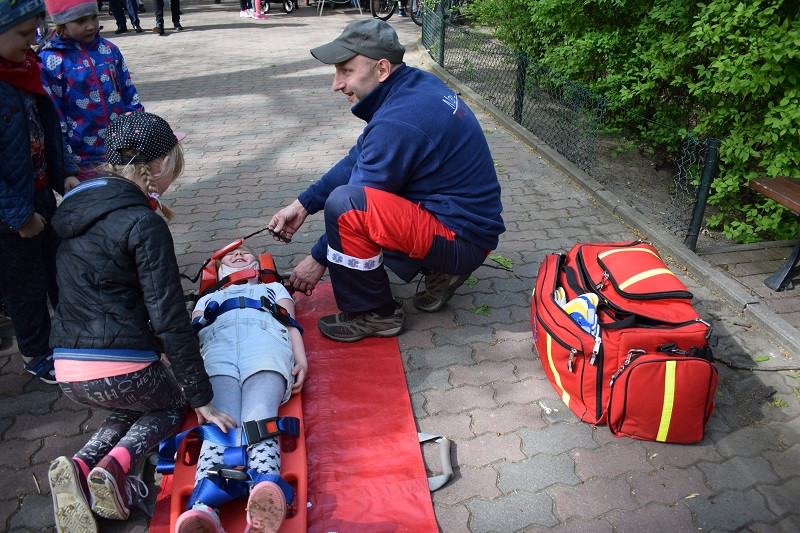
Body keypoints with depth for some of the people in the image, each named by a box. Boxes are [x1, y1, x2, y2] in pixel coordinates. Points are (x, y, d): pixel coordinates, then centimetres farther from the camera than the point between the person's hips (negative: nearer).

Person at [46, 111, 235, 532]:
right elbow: (169, 318, -17)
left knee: (136, 406, 33)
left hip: (68, 372, 7)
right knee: (174, 401, 25)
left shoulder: (79, 207, 10)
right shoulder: (144, 224, -15)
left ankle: (82, 466, 4)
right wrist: (203, 401, -10)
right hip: (120, 371, -7)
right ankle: (116, 465, -3)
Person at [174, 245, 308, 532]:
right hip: (216, 347, 1)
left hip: (266, 342, -1)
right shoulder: (207, 299, 46)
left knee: (259, 418, -35)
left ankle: (263, 509, -61)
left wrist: (301, 362, 4)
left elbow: (291, 324, 26)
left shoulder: (273, 288, 44)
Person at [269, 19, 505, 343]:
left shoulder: (397, 123, -25)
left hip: (462, 240, -10)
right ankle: (439, 270, 14)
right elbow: (358, 158, 10)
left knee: (344, 203, -26)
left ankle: (373, 315, -4)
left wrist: (319, 259, 0)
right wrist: (303, 204, 6)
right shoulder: (416, 84, 3)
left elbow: (356, 206, -15)